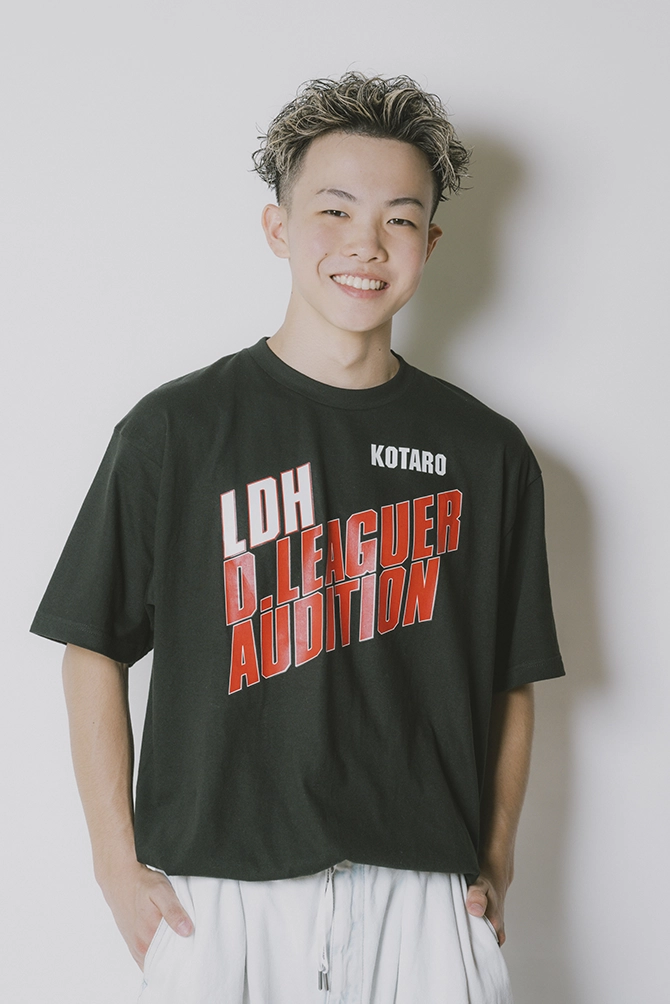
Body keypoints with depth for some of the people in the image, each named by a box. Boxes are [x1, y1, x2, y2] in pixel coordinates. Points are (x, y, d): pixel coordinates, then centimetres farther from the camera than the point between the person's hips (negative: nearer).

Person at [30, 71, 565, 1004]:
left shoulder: (488, 452, 5)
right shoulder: (176, 428, -1)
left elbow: (510, 686, 10)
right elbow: (94, 649, 2)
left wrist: (494, 870, 4)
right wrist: (118, 863, -1)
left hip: (423, 901, 2)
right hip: (214, 896, -1)